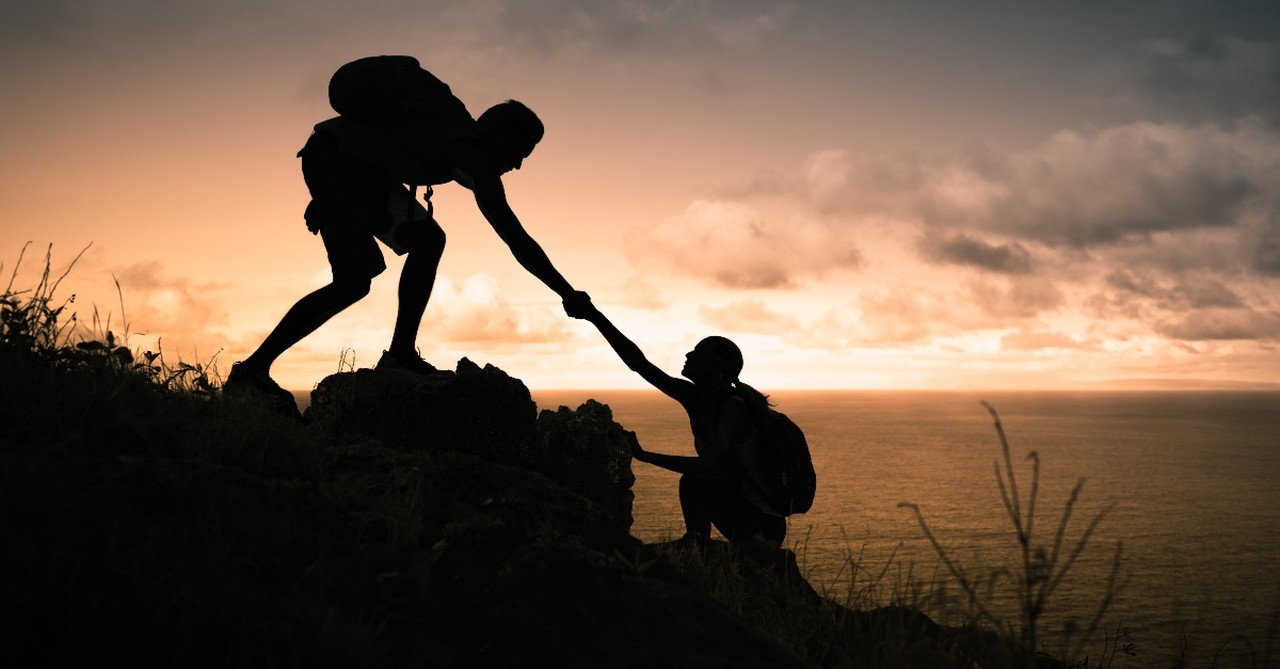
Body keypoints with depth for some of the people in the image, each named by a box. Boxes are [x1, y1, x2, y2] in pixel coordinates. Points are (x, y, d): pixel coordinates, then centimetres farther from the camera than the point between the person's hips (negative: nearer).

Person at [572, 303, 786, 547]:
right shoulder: (693, 397, -1)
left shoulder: (734, 404, -22)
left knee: (694, 482, -23)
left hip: (763, 524, -8)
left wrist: (644, 456, -28)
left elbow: (709, 464, -30)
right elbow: (638, 363, -3)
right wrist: (594, 317, -8)